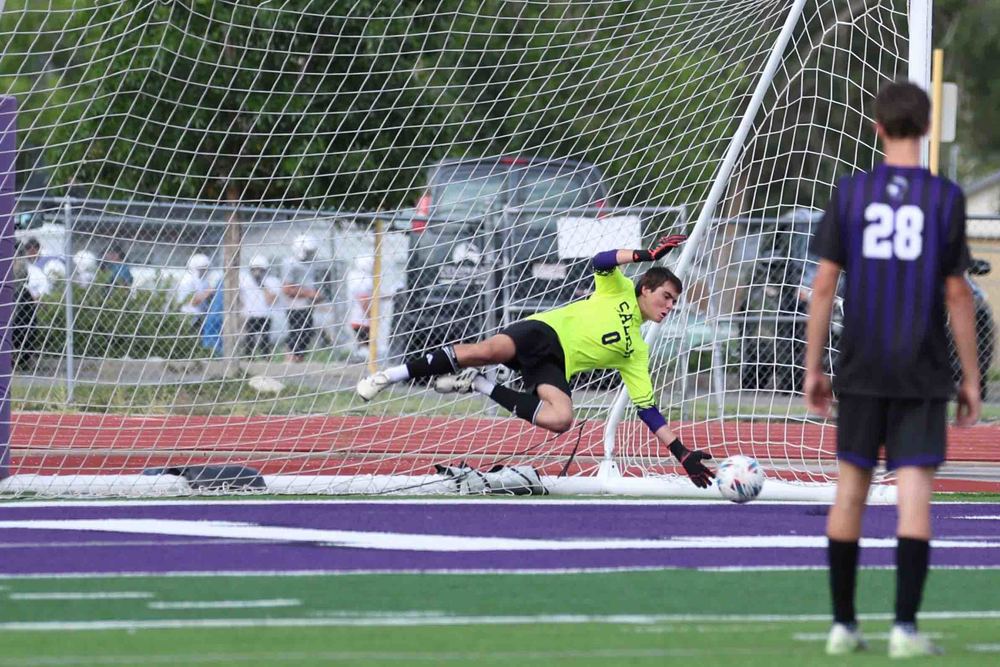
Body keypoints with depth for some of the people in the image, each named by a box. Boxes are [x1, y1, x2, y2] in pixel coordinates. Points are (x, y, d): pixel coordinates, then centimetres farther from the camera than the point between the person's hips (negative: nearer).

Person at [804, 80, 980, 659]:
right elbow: (957, 293, -3)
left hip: (861, 370, 2)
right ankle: (905, 626, -11)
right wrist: (971, 379, 3)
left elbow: (825, 282, 0)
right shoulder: (945, 198, -3)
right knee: (915, 488, -3)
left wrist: (814, 367, 7)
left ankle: (844, 623, 14)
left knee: (851, 486, 10)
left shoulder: (851, 193, 1)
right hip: (922, 371, -2)